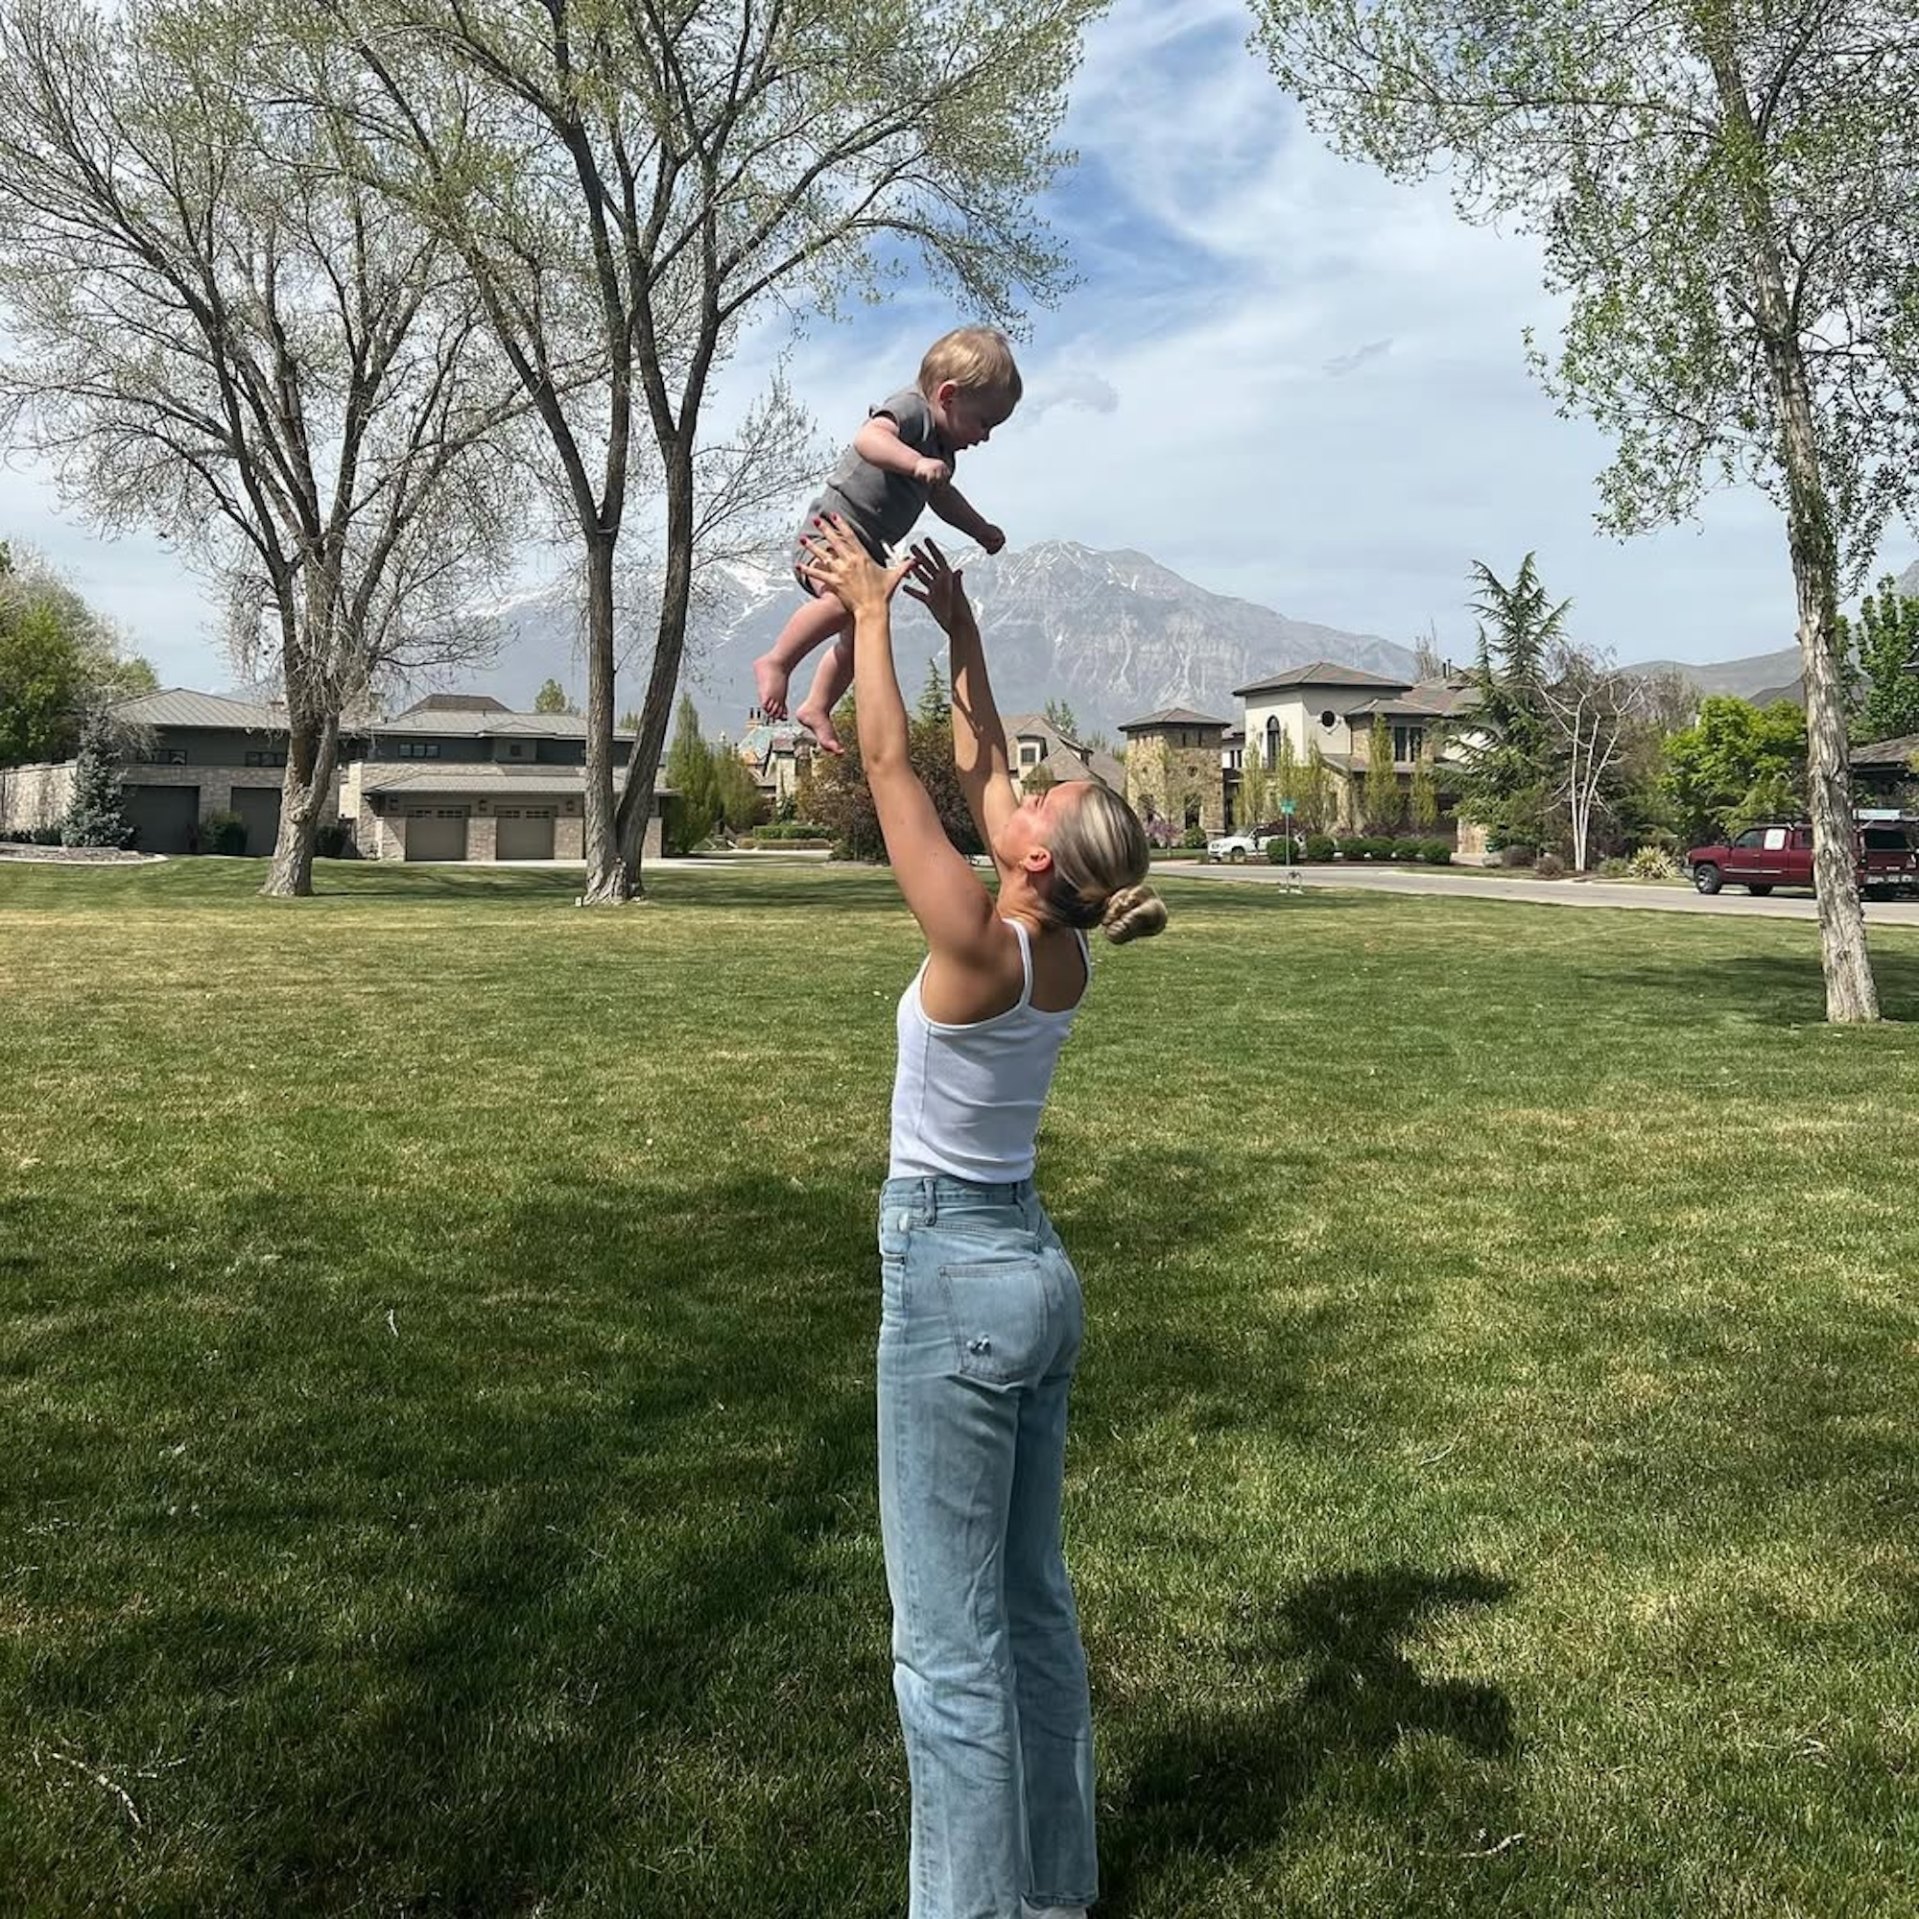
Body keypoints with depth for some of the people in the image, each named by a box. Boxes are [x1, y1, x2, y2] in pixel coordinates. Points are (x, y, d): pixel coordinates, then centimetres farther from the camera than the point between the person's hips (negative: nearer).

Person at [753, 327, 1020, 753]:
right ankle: (776, 661, -26)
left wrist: (981, 530, 41)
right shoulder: (912, 407, -11)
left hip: (867, 547, 11)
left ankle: (817, 706, 26)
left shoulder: (942, 450, 20)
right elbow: (869, 438, -33)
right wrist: (917, 463, -46)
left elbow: (943, 498, 42)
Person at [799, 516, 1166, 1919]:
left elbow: (892, 767, -13)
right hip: (1032, 1270, 9)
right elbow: (979, 770, 11)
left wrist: (872, 610, -3)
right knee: (1033, 1603, 19)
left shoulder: (980, 947, -21)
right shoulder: (1068, 952, 0)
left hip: (952, 1279, -9)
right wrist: (960, 628, 15)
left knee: (949, 1635, 3)